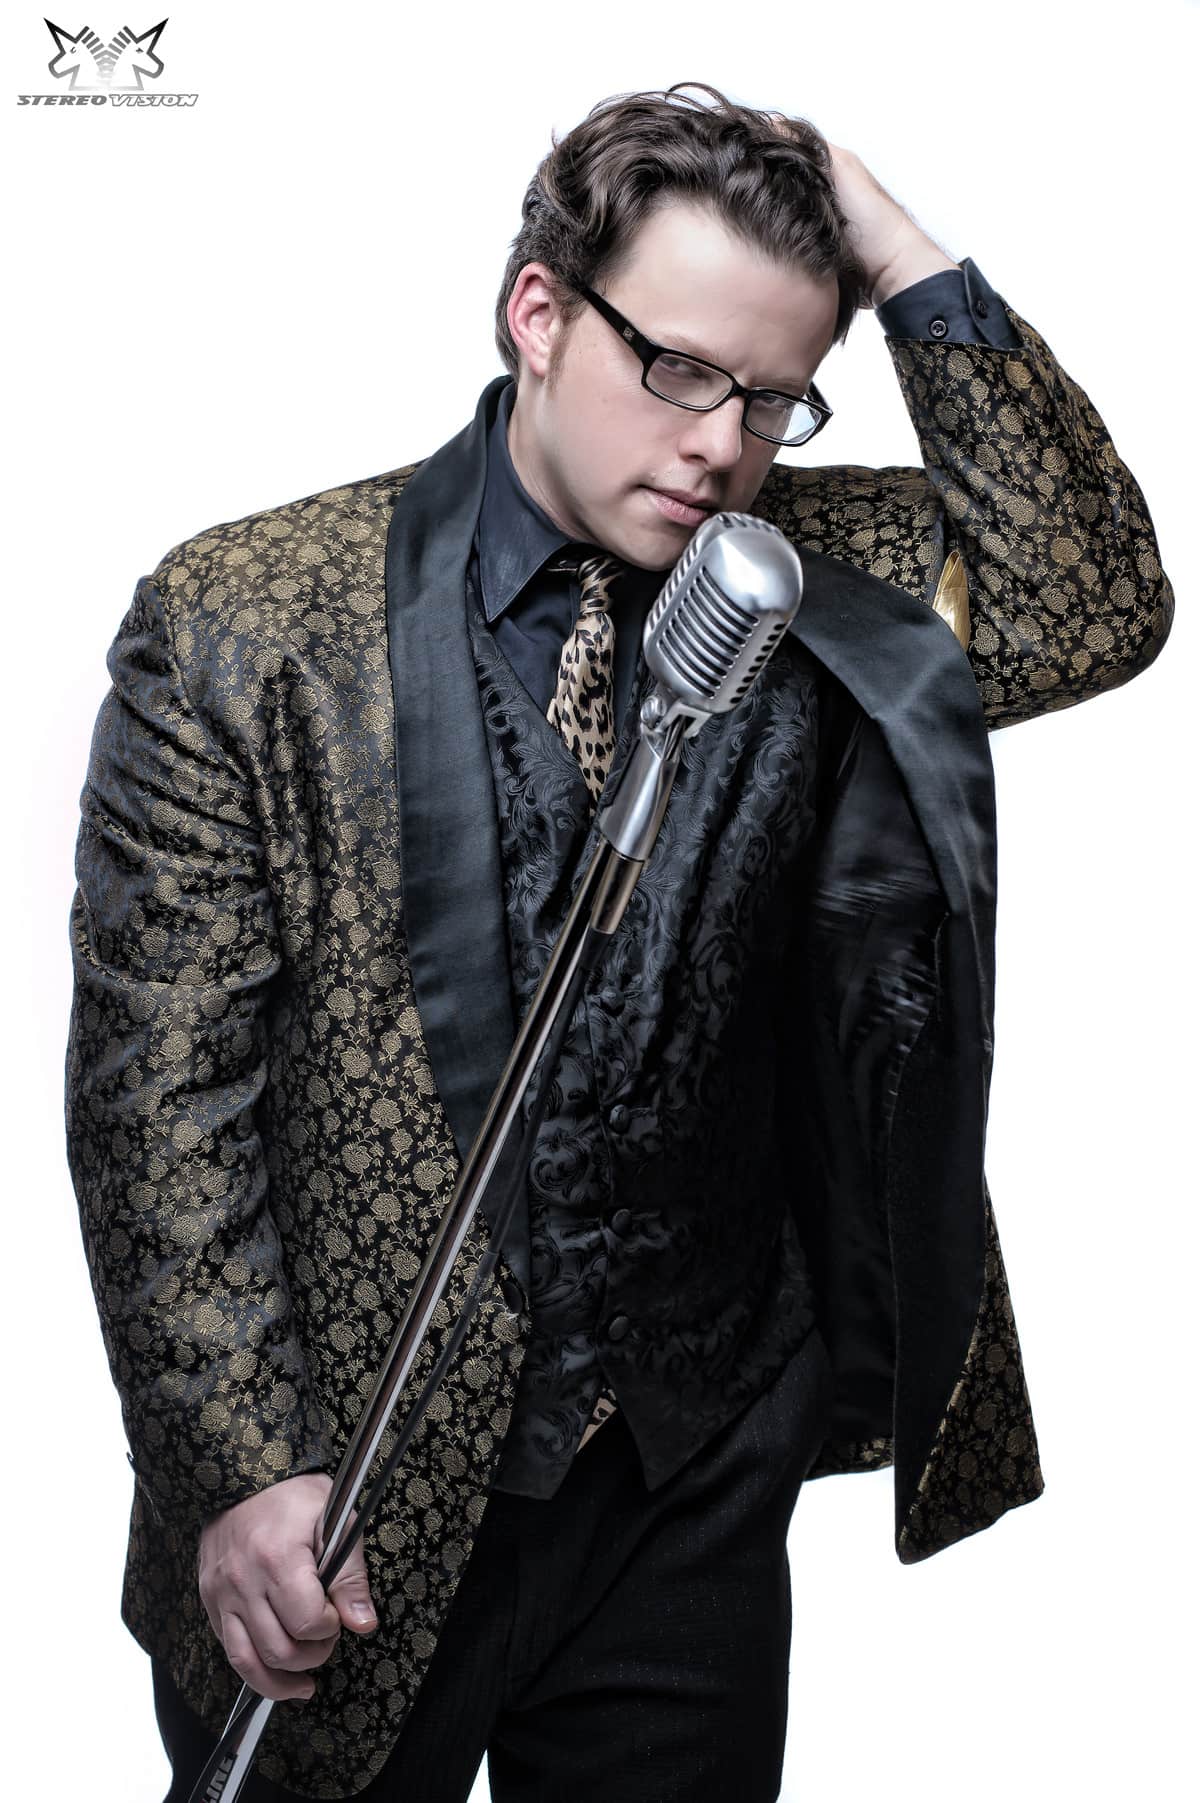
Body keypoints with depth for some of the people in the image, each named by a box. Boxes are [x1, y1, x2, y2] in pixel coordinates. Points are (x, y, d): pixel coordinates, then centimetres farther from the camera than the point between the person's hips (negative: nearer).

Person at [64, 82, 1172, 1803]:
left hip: (699, 1486, 3)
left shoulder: (828, 579, 0)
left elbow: (1092, 615, -12)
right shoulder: (242, 627, -11)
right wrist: (243, 1468, -15)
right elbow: (163, 1092, -10)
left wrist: (917, 275, -16)